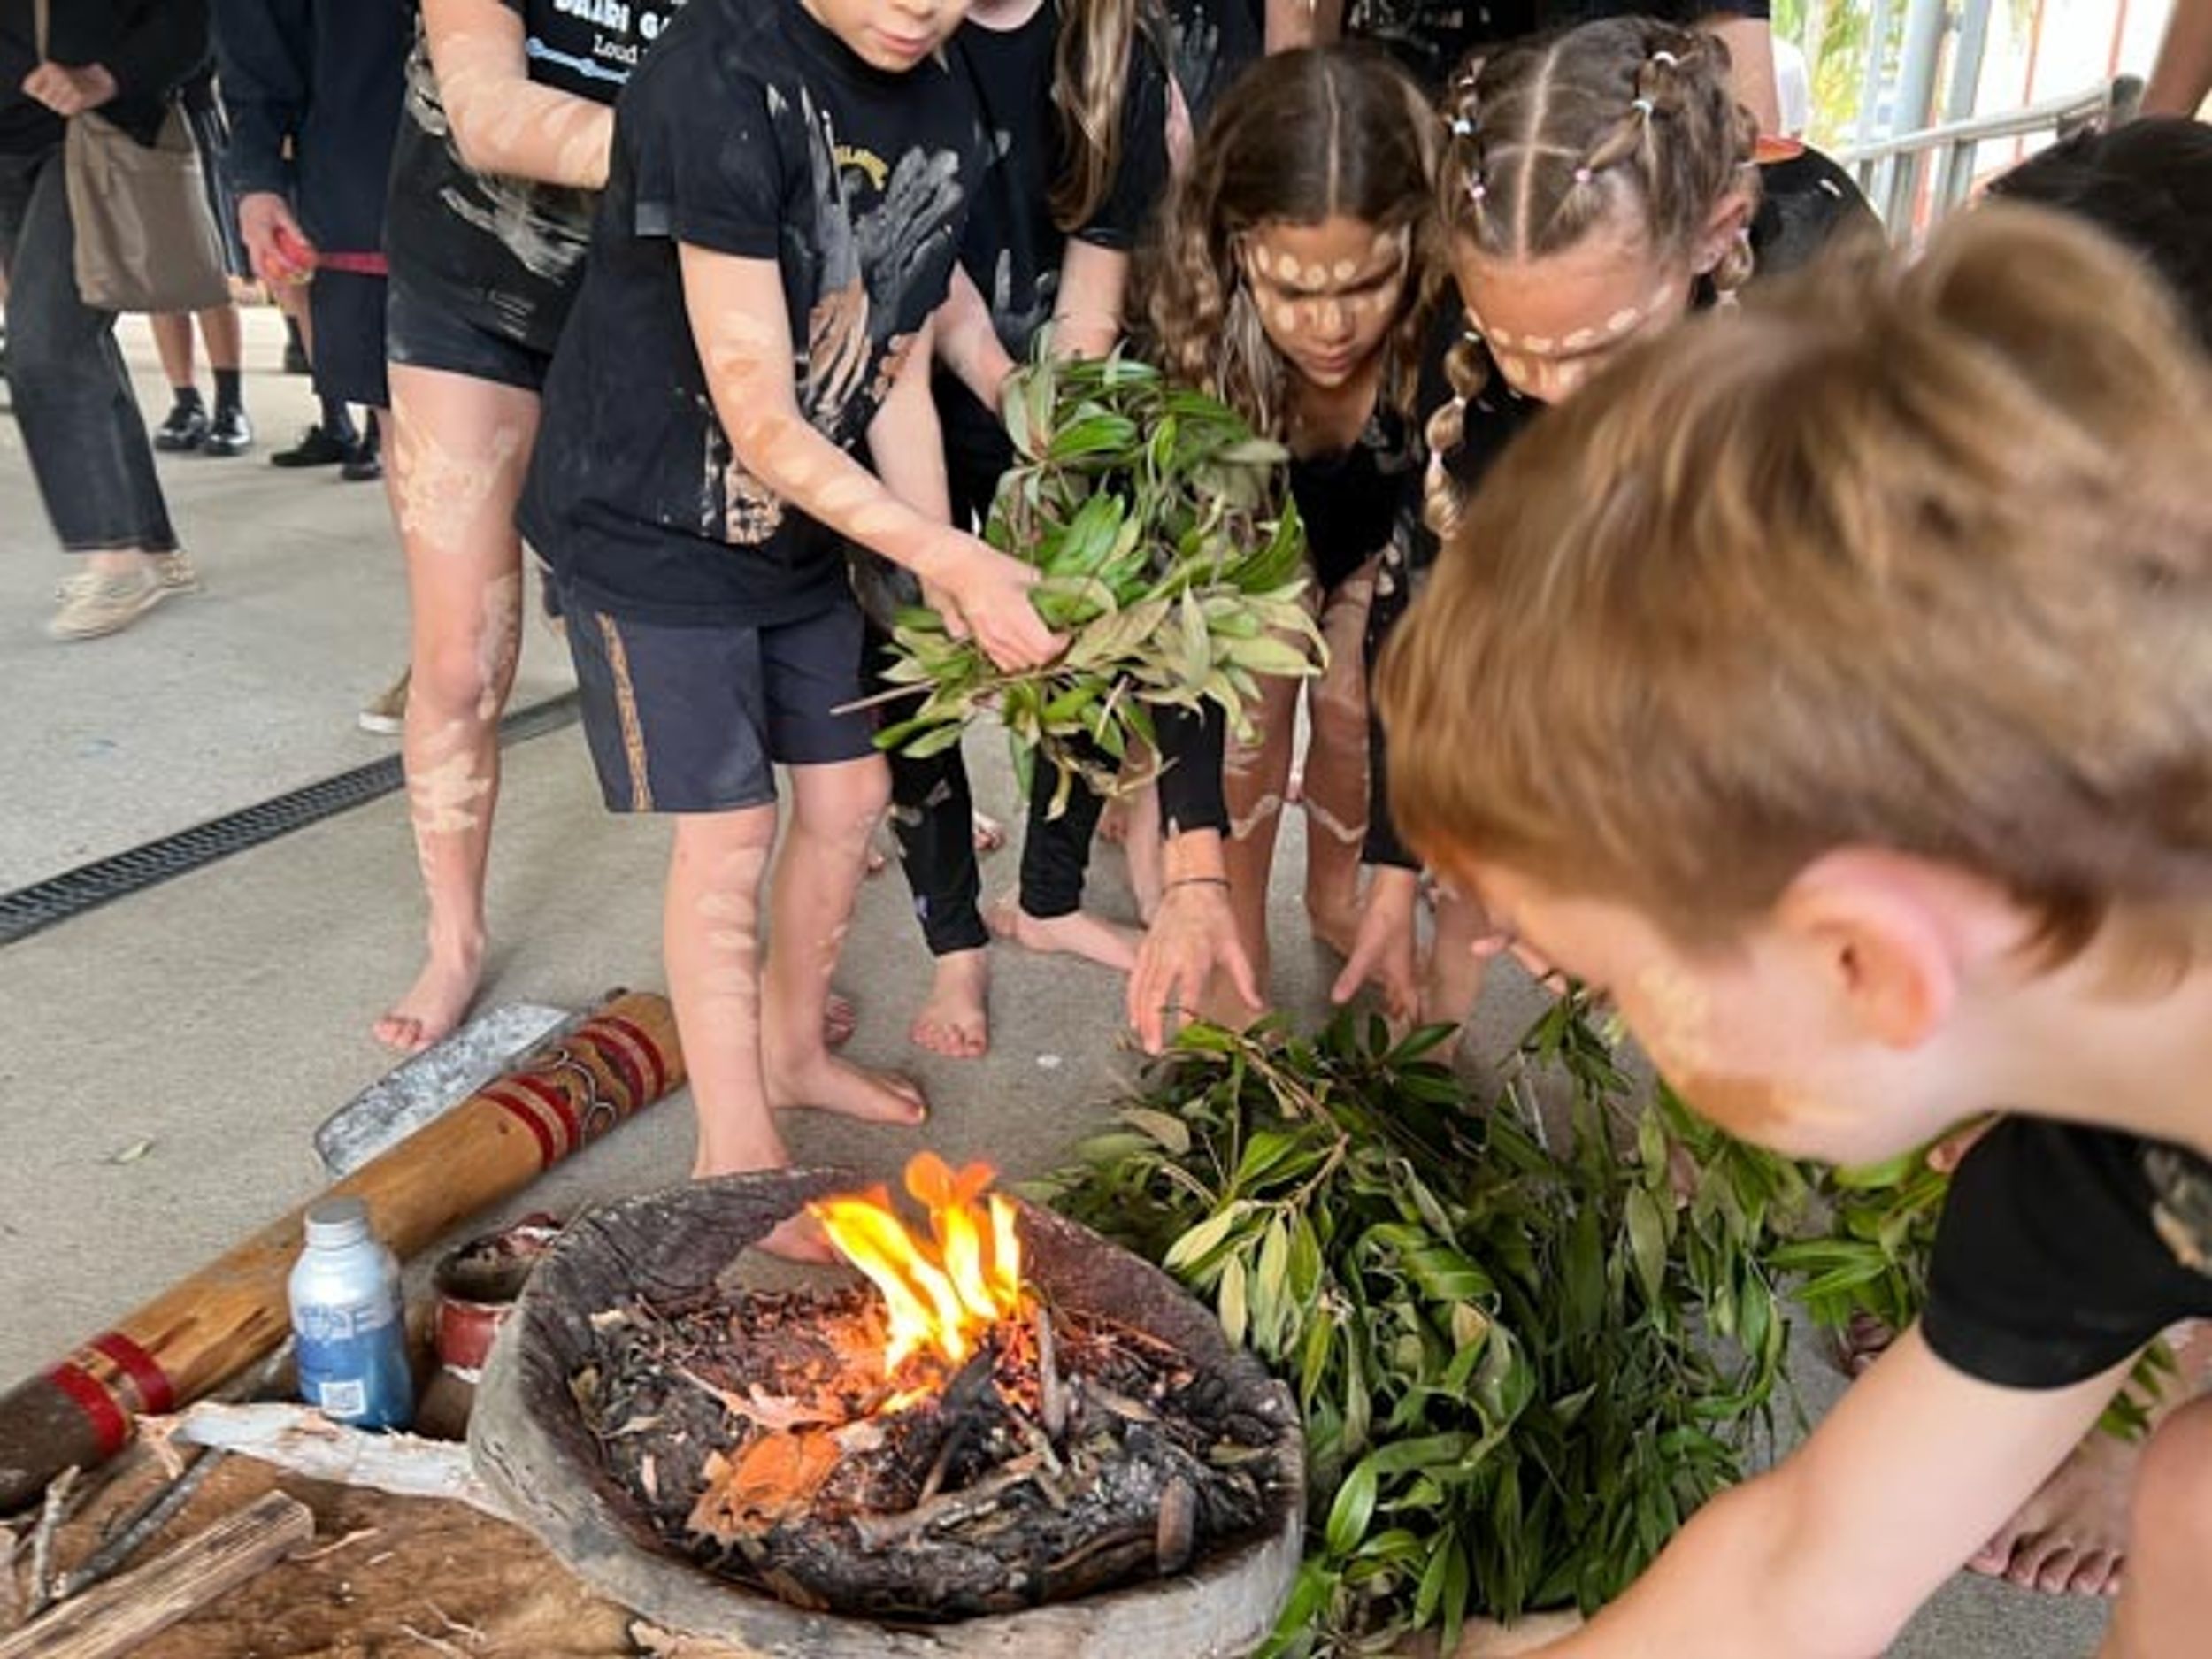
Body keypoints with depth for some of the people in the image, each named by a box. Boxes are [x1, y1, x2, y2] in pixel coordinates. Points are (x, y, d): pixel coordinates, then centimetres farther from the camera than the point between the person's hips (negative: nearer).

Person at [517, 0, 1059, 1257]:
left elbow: (898, 380, 2)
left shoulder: (946, 117, -3)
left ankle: (792, 1049, 36)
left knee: (850, 795, 12)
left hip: (802, 518, 7)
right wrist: (950, 555, -28)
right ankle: (737, 1148, 14)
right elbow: (761, 422, -27)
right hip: (650, 522, -7)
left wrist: (959, 594, -5)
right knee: (730, 831, -4)